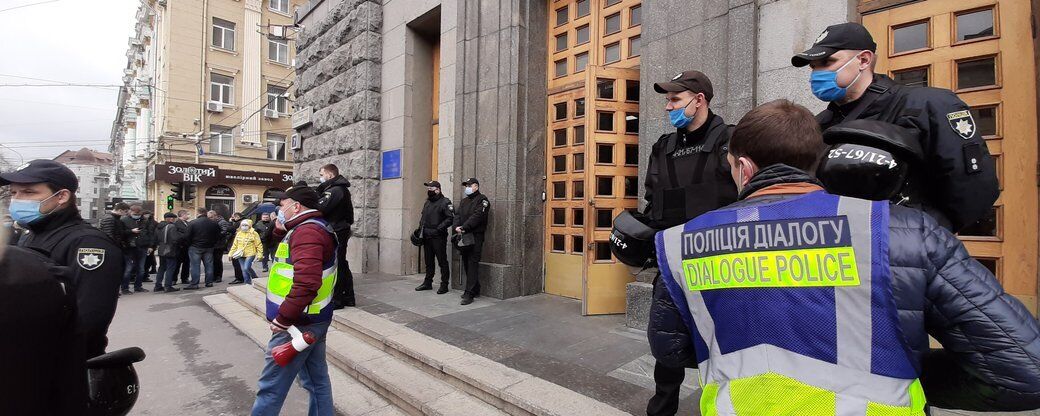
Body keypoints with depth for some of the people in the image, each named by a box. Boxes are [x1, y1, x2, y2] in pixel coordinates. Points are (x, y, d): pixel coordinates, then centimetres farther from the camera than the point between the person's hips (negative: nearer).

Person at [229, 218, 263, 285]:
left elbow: (259, 245, -5)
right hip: (240, 255, 5)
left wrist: (259, 254, -11)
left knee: (246, 268, -19)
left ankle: (255, 278, 3)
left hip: (250, 254, -5)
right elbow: (235, 245, 16)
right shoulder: (238, 234, 10)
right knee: (243, 270, 6)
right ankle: (247, 283, 17)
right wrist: (230, 254, 13)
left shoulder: (254, 234, -5)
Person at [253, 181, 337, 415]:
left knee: (271, 386, 2)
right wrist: (281, 229, 8)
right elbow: (287, 253, 26)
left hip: (298, 323, -10)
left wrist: (283, 319, -23)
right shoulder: (315, 228, 13)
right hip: (314, 319, 10)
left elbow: (306, 283, -31)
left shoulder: (306, 232, -20)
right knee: (317, 379, 16)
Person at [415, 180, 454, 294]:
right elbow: (423, 216, 26)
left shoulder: (445, 202, -9)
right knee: (429, 261, 16)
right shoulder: (427, 202, 17)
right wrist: (421, 227, 11)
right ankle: (428, 283, 26)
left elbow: (451, 218, -17)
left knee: (442, 261, -1)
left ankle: (444, 285, 5)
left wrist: (439, 228, -21)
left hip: (438, 237, -8)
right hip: (427, 237, 8)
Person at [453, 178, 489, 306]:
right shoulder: (464, 201, 21)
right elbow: (458, 215, 11)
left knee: (472, 264, -9)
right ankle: (475, 289, 23)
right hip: (463, 237, 8)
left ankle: (469, 294, -10)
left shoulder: (482, 200, -3)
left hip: (475, 236, -8)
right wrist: (456, 227, -9)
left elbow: (477, 216, -16)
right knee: (467, 264, 11)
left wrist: (464, 227, -21)